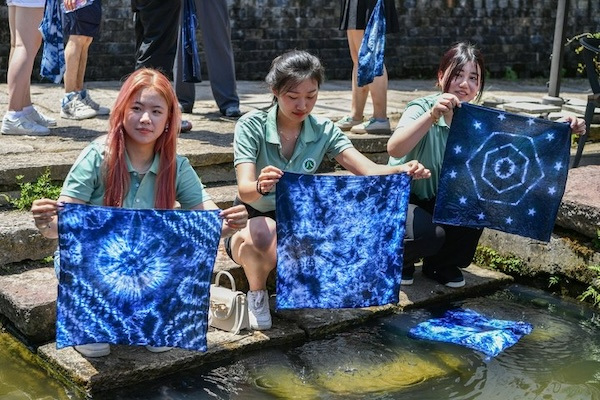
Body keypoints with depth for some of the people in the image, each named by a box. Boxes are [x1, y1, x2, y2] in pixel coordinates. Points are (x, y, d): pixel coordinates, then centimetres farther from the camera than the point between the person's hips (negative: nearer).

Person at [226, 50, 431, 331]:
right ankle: (256, 294, -5)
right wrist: (260, 187, -52)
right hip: (253, 221, -3)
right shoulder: (251, 126, -14)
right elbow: (245, 189, -27)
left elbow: (369, 170, -17)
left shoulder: (324, 131, -4)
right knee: (263, 235, -39)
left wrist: (402, 170, -39)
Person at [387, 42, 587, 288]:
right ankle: (400, 260, 4)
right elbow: (394, 149, -42)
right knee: (429, 234, -32)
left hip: (439, 202, 6)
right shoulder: (422, 109, -23)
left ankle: (442, 264, 5)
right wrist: (433, 115, -54)